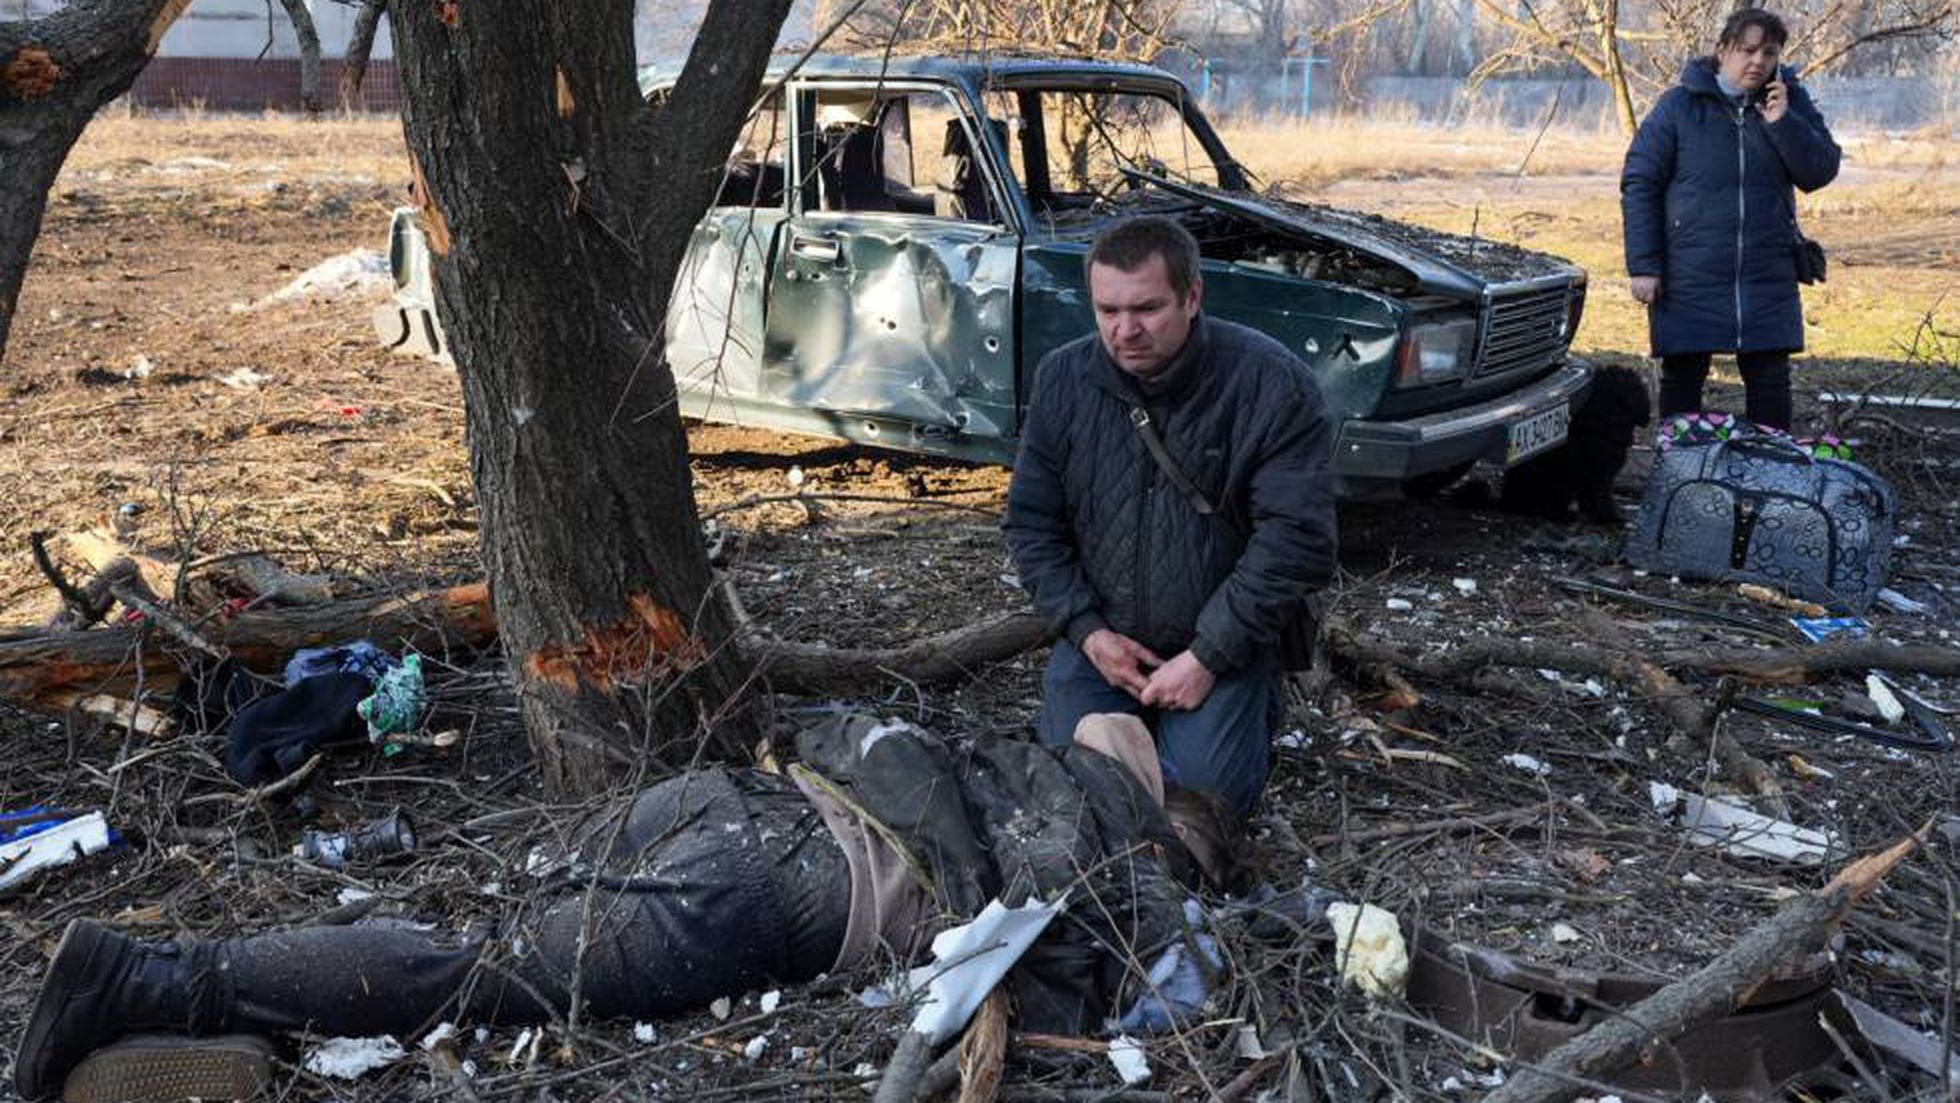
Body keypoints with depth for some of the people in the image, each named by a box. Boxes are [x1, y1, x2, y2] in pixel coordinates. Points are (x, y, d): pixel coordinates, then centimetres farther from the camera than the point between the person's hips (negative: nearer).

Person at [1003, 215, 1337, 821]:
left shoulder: (1273, 384, -15)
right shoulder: (1062, 379, -2)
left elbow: (1295, 537, -17)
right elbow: (1031, 522, 3)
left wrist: (1207, 658, -19)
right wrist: (1087, 630, -10)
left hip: (1221, 643, -3)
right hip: (1099, 639, 3)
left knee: (1206, 790, -17)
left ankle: (1256, 704, 16)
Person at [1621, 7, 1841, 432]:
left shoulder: (1791, 102, 7)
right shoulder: (1679, 105, -3)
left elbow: (1821, 172, 0)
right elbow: (1639, 185, -4)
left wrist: (1783, 122, -15)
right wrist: (1643, 267, -10)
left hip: (1768, 282, 3)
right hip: (1689, 280, -2)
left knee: (1770, 384, 7)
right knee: (1682, 381, 6)